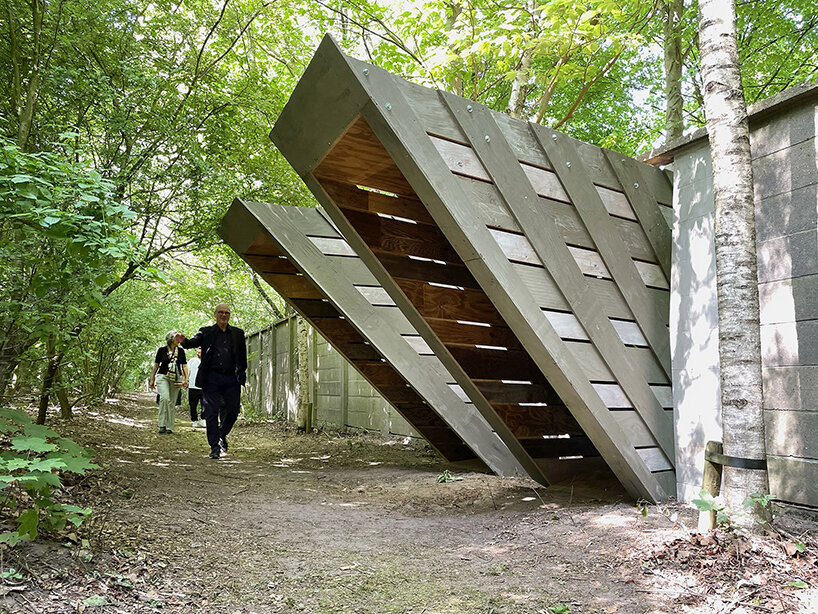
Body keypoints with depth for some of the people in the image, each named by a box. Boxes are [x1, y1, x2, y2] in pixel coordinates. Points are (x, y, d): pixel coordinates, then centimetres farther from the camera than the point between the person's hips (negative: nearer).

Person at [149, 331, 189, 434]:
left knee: (172, 402, 1)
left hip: (176, 379, 3)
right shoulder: (162, 350, 2)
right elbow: (156, 365, 9)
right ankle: (162, 425, -16)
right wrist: (152, 379, 9)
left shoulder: (181, 351, 8)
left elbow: (184, 366, 11)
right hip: (163, 376, -2)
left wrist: (186, 379, 0)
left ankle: (169, 427, 9)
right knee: (164, 398, -22)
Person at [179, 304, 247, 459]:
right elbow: (193, 342, -8)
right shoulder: (206, 332, 8)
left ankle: (222, 434, 31)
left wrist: (242, 374, 5)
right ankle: (215, 447, 8)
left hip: (232, 379, 2)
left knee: (233, 410, 3)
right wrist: (184, 340, -30)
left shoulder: (238, 333, 12)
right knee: (211, 413, -1)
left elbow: (243, 355, 12)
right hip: (212, 378, -1)